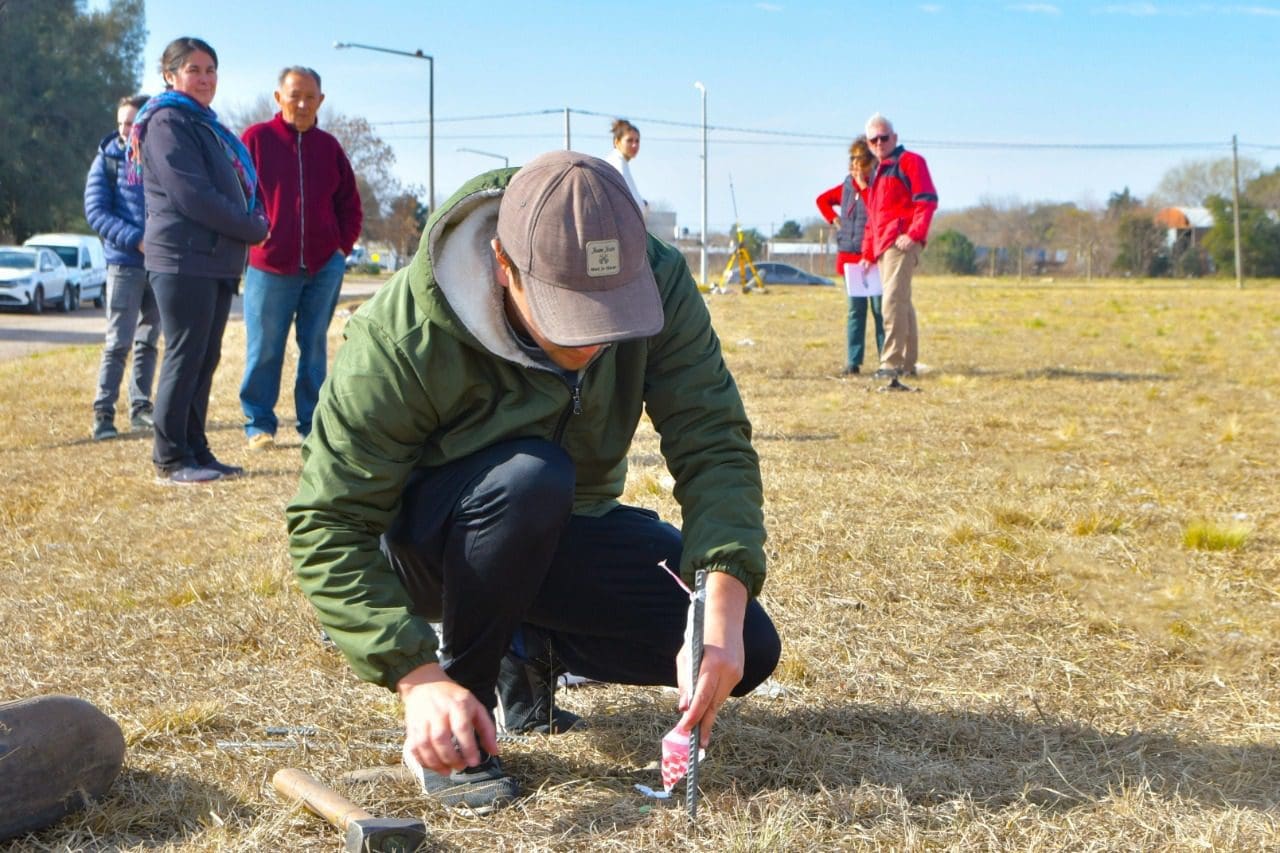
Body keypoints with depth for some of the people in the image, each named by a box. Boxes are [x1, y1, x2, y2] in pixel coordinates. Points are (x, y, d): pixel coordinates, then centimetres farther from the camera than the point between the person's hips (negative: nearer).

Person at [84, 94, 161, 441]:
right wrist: (136, 239, -19)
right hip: (125, 264, -3)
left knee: (148, 341, 11)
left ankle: (140, 408, 20)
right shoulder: (108, 160, -1)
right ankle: (103, 414, -3)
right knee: (118, 342, -7)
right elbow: (95, 211, -7)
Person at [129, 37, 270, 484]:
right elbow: (190, 195, -17)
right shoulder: (167, 123, -8)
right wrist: (252, 229, -10)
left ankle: (196, 450, 15)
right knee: (185, 358, -7)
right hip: (184, 258, -9)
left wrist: (256, 220, 0)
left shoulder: (207, 126, 21)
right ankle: (171, 458, -1)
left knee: (205, 360, 10)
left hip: (218, 260, 9)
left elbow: (239, 189, 21)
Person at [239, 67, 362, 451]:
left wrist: (343, 246, 6)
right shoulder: (257, 138, -1)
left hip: (324, 266, 3)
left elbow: (350, 204, 16)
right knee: (264, 350, 2)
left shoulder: (329, 146, 10)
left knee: (315, 348, 8)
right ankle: (259, 423, 12)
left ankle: (313, 424, 14)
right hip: (269, 264, -3)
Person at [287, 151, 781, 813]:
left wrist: (723, 608, -40)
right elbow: (328, 528, -29)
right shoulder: (401, 336, -31)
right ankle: (446, 734, -18)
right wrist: (418, 677, -40)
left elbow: (715, 448, -24)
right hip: (422, 546, -4)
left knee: (747, 652, -12)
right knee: (529, 477, -38)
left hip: (571, 526, 4)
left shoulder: (657, 285, -21)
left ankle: (525, 646, 11)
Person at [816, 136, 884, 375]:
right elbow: (822, 200, 29)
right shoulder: (847, 186, 13)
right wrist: (833, 219, 14)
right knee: (856, 309, 7)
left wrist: (863, 185, -17)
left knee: (880, 308, -5)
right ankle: (853, 362, 8)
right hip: (850, 257, 5)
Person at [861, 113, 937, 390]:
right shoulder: (877, 174, 27)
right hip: (883, 246, 9)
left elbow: (927, 200, -10)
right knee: (901, 303, 12)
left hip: (901, 242, -9)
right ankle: (908, 362, 16)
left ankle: (892, 362, -23)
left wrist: (914, 233, -20)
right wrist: (867, 252, 25)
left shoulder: (910, 162, 1)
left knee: (893, 300, -18)